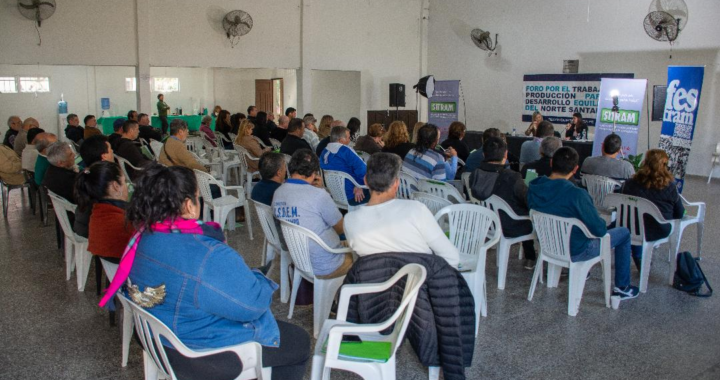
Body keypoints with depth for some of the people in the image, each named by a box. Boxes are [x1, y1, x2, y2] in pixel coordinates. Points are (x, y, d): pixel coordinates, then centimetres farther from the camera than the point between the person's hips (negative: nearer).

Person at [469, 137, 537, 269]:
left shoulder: (474, 175, -13)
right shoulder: (512, 178, -29)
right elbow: (531, 203, -15)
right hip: (512, 229, -6)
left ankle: (529, 258, 43)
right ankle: (531, 259, 35)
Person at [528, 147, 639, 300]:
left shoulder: (533, 187, -14)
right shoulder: (576, 194, -33)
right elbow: (600, 230, -24)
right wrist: (601, 222, -1)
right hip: (574, 252, -6)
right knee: (624, 233, 15)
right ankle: (622, 287, 25)